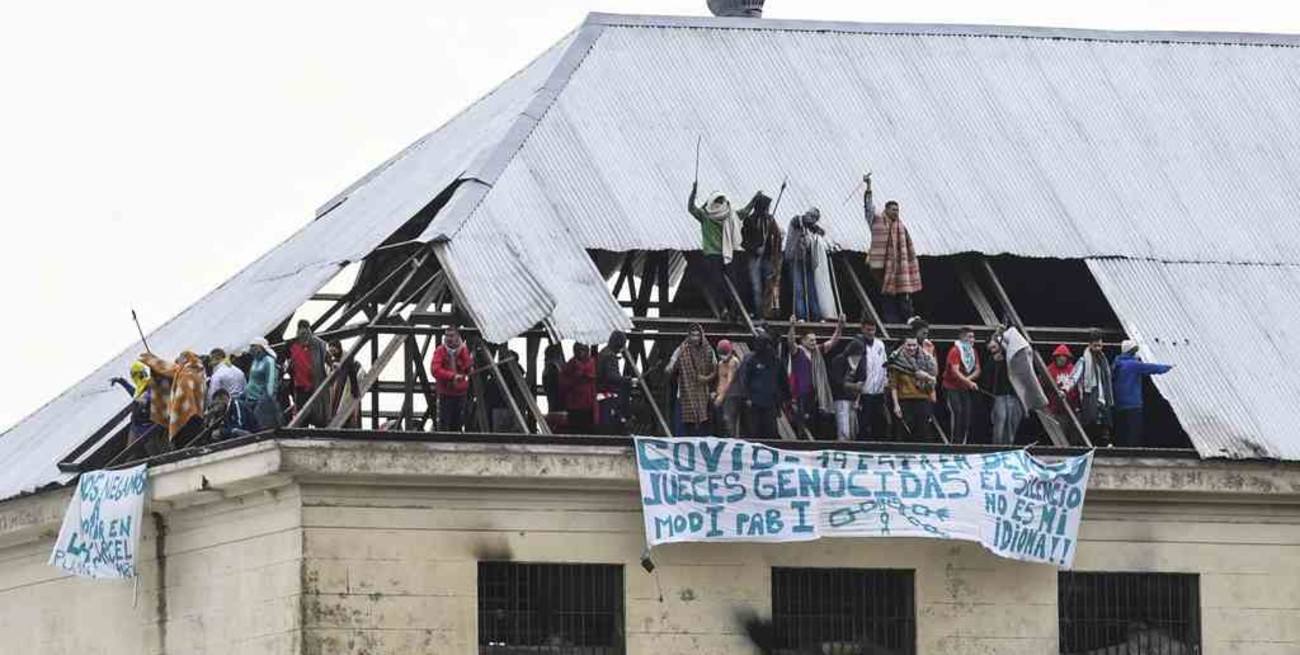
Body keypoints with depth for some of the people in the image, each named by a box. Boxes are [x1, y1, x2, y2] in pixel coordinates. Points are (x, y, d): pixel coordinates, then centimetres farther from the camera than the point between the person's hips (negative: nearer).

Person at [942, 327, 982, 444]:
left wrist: (968, 378, -17)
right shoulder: (955, 351, -15)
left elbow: (977, 370, 4)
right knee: (956, 413, -16)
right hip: (952, 388, -7)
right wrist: (969, 383, -34)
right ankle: (954, 442, -13)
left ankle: (962, 442, 9)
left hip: (965, 389, 7)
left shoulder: (973, 352, 7)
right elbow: (955, 371, -25)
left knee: (967, 415, 2)